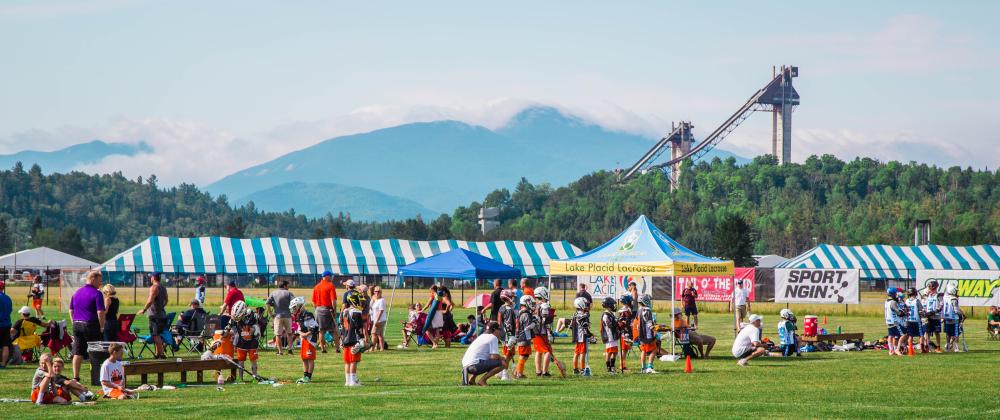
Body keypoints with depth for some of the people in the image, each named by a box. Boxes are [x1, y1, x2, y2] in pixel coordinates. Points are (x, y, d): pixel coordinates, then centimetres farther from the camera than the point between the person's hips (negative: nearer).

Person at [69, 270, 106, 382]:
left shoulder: (77, 292, 12)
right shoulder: (96, 293, -9)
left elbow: (71, 310, 16)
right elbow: (100, 312, -15)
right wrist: (102, 327, -7)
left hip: (77, 324, 6)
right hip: (91, 325, -6)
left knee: (77, 353, 6)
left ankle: (75, 377, 5)